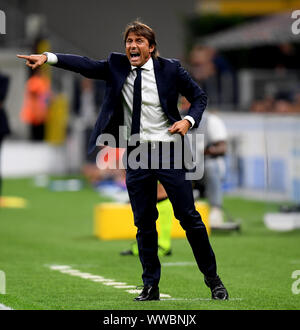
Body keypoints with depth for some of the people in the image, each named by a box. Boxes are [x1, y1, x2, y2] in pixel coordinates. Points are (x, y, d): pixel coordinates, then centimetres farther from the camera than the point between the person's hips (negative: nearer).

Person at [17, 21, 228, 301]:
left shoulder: (169, 69, -3)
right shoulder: (117, 67, 4)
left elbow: (199, 96, 6)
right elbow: (85, 65, -6)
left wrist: (189, 120, -12)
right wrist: (47, 57, -19)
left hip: (168, 151, -3)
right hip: (136, 155, 3)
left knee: (189, 217, -1)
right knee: (144, 223, 6)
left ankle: (212, 278, 12)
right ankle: (151, 286, 15)